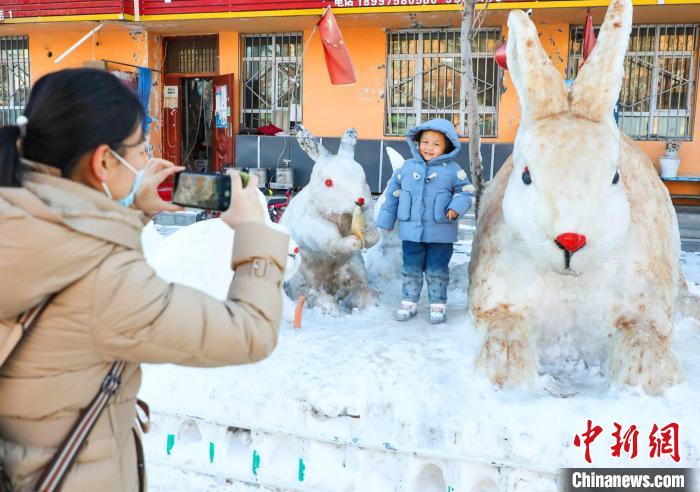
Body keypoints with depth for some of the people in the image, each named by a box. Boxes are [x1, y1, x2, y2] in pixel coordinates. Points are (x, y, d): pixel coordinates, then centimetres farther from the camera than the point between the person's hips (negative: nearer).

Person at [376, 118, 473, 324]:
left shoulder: (452, 170, -3)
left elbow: (465, 192, -1)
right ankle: (409, 303, 24)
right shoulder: (407, 167, 4)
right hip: (411, 231, 3)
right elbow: (393, 193, 12)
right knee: (411, 270, 12)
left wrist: (456, 208, -20)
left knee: (437, 271, 7)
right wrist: (387, 219, 15)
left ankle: (438, 306, 19)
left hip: (440, 233, -2)